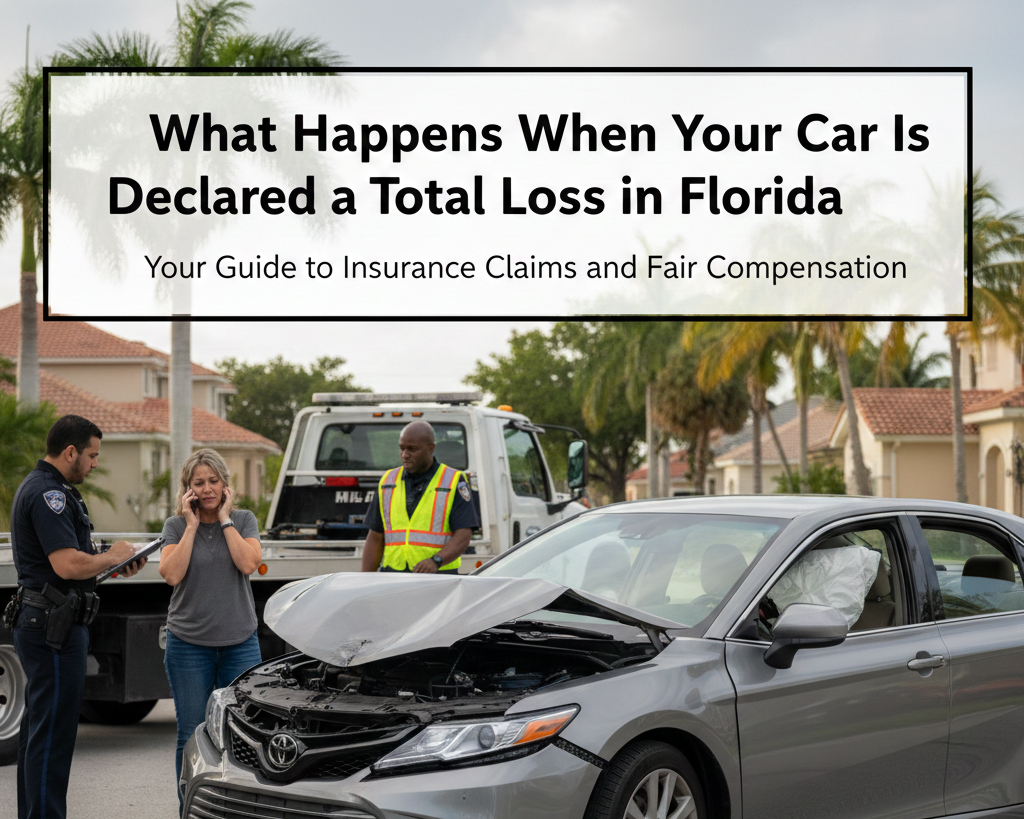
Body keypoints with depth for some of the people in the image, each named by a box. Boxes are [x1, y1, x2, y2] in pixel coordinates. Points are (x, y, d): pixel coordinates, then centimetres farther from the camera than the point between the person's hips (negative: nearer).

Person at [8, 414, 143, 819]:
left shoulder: (48, 489, 17)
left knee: (39, 725, 15)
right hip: (53, 626, -11)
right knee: (53, 730, -8)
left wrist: (117, 563, 11)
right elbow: (68, 565, -26)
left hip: (40, 623, 11)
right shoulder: (48, 493, -17)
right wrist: (112, 557, -9)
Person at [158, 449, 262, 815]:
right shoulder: (176, 526, 1)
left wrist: (225, 519, -9)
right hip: (189, 644, -1)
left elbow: (248, 563, -12)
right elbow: (172, 574, -14)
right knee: (191, 736, 3)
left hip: (239, 643, 1)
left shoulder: (244, 520, 4)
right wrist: (192, 525, -11)